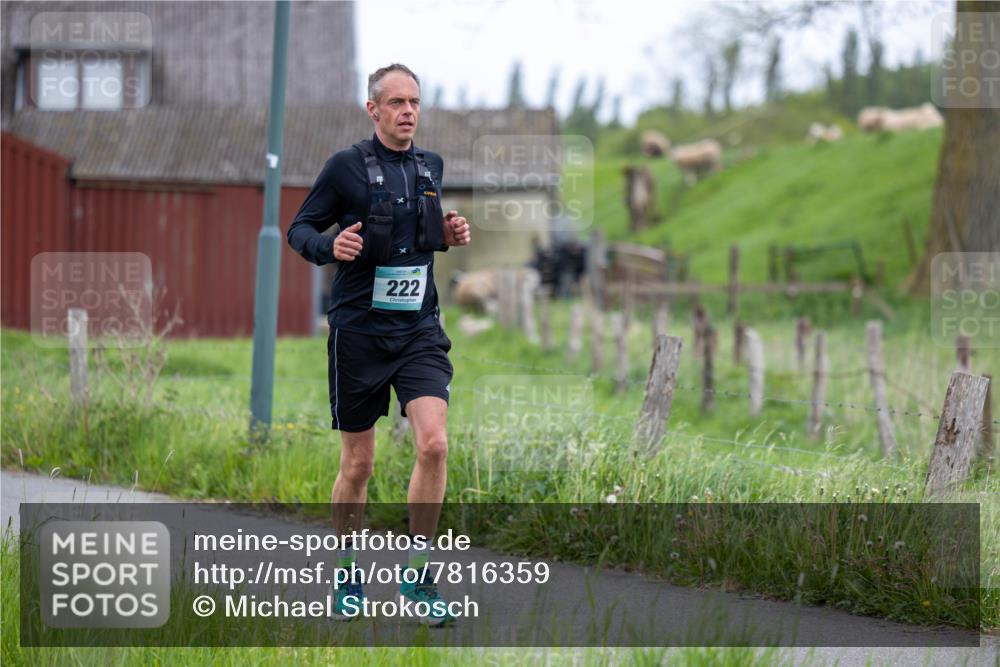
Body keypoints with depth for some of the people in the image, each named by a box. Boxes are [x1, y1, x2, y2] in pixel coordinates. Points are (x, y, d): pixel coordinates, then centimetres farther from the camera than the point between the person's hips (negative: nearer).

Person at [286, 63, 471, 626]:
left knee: (434, 443, -16)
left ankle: (419, 576, -4)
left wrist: (449, 235, 4)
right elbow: (300, 228, 2)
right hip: (359, 331, -3)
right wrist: (329, 247, -18)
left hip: (419, 329, 3)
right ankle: (349, 577, 23)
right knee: (358, 463, 4)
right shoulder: (347, 167, -4)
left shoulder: (430, 167, 10)